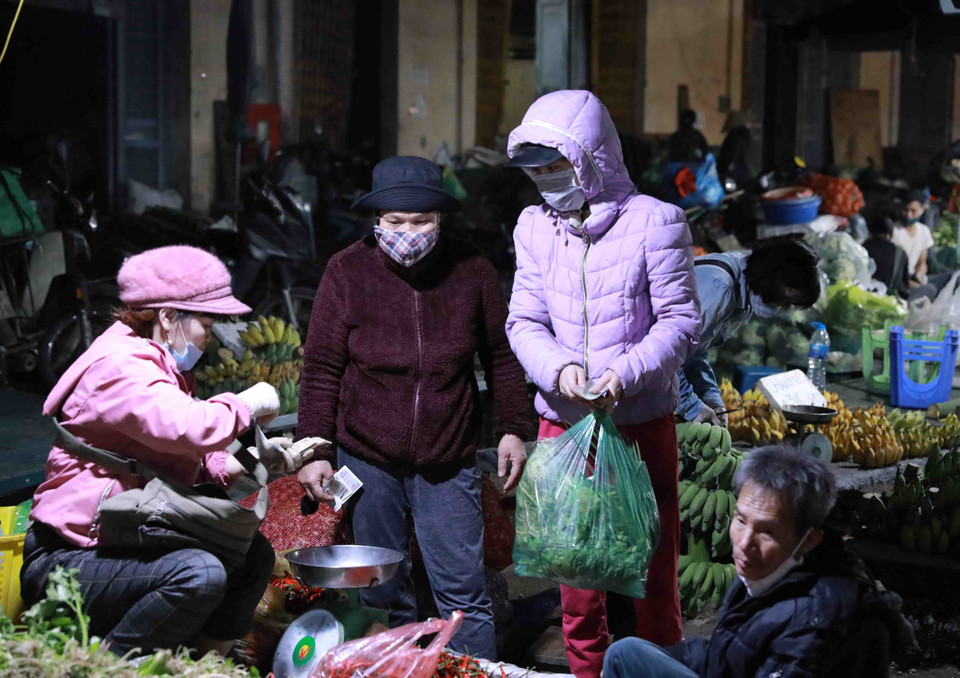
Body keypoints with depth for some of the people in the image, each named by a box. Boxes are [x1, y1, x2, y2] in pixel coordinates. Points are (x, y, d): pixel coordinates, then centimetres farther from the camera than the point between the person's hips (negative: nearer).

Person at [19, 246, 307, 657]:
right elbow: (187, 428, -34)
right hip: (66, 560, -10)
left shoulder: (166, 370, 17)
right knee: (200, 574, -31)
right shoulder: (118, 367, -17)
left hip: (121, 546, 10)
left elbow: (189, 464, 19)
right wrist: (247, 404, -16)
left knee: (253, 555, 6)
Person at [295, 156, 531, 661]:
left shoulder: (471, 270, -1)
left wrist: (512, 429, 6)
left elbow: (501, 355, 10)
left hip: (448, 464, 0)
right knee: (382, 595, 9)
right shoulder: (348, 271, -4)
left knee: (463, 591, 0)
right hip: (367, 460, 0)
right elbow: (321, 368, -1)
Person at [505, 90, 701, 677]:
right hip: (563, 421, 3)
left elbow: (680, 319, -6)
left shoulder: (654, 222, -6)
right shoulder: (534, 227, 6)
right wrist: (559, 368, -16)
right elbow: (524, 321, 5)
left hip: (643, 421, -3)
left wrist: (626, 373, -21)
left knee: (653, 567, 6)